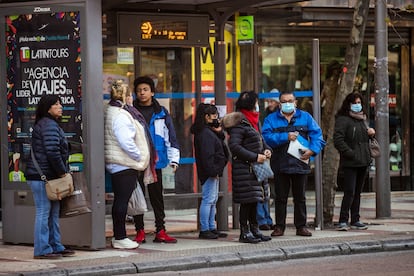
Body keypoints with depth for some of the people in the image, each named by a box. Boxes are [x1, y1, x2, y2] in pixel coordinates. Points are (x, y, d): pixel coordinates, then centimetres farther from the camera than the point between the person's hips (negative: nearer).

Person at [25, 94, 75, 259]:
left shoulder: (51, 124, 20)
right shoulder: (49, 125, -14)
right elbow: (52, 151, -23)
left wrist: (62, 171, 14)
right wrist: (62, 171, -14)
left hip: (50, 177, 11)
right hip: (42, 176, -11)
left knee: (53, 213, 14)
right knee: (44, 212, -6)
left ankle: (56, 246, 20)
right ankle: (42, 250, -3)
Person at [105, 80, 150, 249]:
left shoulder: (110, 112, 14)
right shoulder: (120, 116, -18)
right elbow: (126, 142, -24)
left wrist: (140, 157, 16)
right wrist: (140, 156, -11)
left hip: (115, 164, 10)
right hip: (125, 165, -10)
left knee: (119, 200, 14)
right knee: (122, 200, -6)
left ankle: (118, 236, 19)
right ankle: (120, 238, -2)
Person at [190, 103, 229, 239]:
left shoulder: (210, 131, 17)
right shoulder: (204, 133, -16)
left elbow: (220, 144, 20)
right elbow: (207, 154, -21)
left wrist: (220, 132, 5)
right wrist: (213, 171, -22)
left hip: (213, 171, 11)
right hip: (209, 171, -11)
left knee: (213, 200, 14)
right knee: (208, 200, -9)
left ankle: (211, 228, 20)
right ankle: (204, 230, -7)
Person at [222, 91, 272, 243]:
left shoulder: (254, 121, 15)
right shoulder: (239, 123, -14)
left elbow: (260, 139, 26)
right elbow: (234, 146, -21)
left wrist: (267, 150, 4)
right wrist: (255, 157, -20)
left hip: (256, 167, 9)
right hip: (244, 167, -9)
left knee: (254, 200, 13)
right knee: (247, 200, -6)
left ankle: (254, 230, 21)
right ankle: (245, 232, 0)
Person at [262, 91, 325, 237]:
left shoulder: (305, 117, 8)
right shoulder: (271, 119, 5)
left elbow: (316, 134, -1)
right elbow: (267, 136, -10)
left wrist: (312, 149, -17)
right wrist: (286, 137, -20)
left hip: (300, 163, 1)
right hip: (280, 164, -1)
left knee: (300, 197, 8)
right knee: (280, 197, 5)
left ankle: (301, 226, 15)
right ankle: (280, 226, 12)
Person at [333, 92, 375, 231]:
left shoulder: (362, 119, 19)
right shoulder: (343, 119, -7)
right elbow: (338, 140, -17)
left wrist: (371, 133, 9)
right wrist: (351, 154, -20)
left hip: (363, 162, 8)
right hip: (350, 163, -8)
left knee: (357, 193, 11)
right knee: (349, 192, -13)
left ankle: (355, 220, 16)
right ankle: (343, 221, -11)